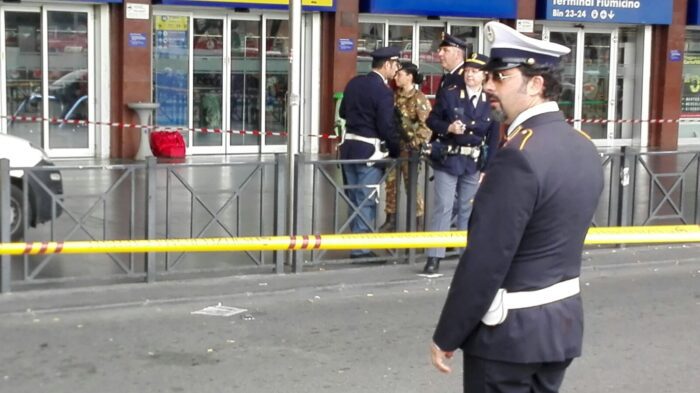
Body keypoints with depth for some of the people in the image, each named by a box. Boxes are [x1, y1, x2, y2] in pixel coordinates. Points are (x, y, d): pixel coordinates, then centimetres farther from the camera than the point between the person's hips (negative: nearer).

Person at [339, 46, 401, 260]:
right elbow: (387, 127, -16)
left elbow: (343, 112, 17)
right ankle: (361, 248, 4)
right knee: (366, 200, 1)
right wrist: (396, 152, -3)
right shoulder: (383, 91, -16)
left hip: (348, 146, 7)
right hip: (369, 149, -7)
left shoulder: (354, 83, 6)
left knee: (354, 198, 15)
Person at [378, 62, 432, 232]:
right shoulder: (395, 96, 8)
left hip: (409, 147, -6)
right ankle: (391, 220, 17)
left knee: (411, 184, 1)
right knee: (391, 182, 8)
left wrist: (416, 143, -17)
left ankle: (419, 221, 13)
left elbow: (427, 125, -15)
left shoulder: (419, 99, -11)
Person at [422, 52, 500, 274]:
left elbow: (493, 138, 3)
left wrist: (487, 168, -1)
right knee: (443, 206, -6)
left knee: (468, 209, 12)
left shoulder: (490, 102, 2)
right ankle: (434, 257, -3)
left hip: (474, 163, 2)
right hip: (447, 159, -2)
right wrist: (448, 128, -18)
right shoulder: (448, 94, -2)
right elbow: (432, 121, 2)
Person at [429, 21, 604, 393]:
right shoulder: (584, 147, 5)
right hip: (564, 320, 8)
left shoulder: (518, 155, -23)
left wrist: (446, 336, -15)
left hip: (511, 329, -8)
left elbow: (485, 261, -23)